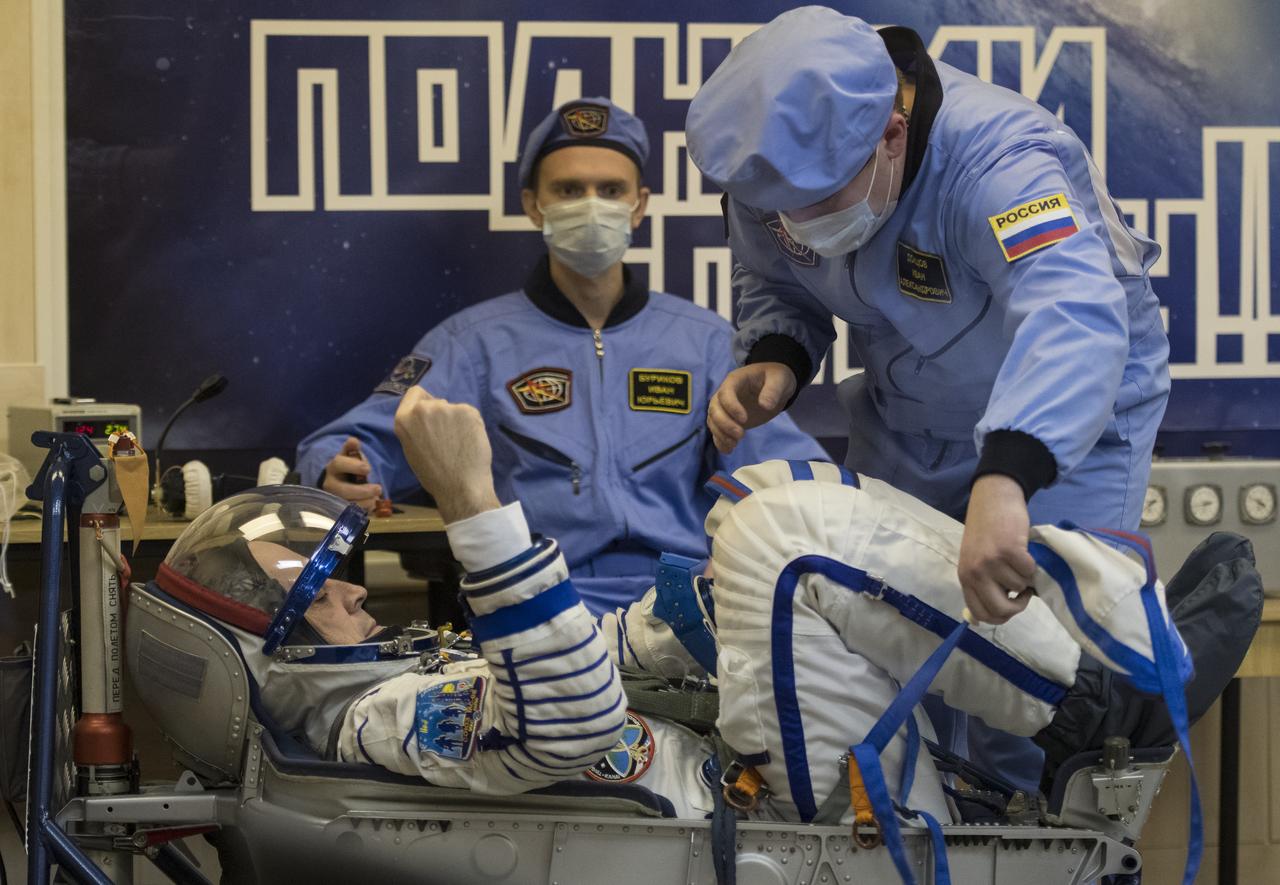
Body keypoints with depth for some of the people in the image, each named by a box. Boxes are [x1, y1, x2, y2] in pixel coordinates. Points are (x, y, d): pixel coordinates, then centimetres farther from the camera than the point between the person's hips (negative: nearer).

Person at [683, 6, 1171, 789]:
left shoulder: (996, 161, -39)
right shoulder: (784, 157, -19)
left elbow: (1073, 317, -57)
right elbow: (778, 284, 2)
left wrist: (1004, 484, -72)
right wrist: (773, 360, -22)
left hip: (1069, 417, -6)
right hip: (903, 423, 6)